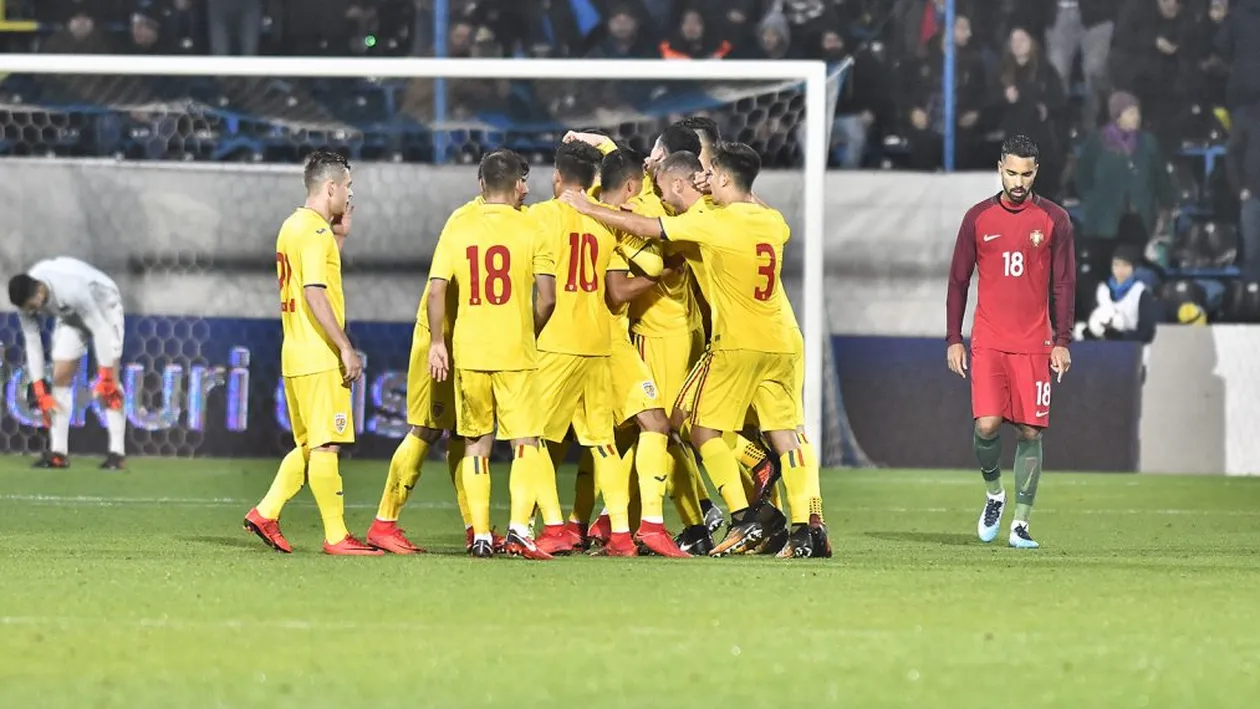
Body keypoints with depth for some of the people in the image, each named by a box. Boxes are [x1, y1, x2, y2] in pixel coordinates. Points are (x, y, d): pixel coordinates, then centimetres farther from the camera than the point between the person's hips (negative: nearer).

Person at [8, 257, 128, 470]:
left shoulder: (71, 290, -44)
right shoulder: (26, 300, -24)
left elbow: (100, 329, -36)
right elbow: (32, 343, -15)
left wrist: (106, 376, -33)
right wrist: (39, 391, -16)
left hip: (102, 308, -6)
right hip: (71, 315, 6)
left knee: (108, 382, -16)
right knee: (60, 377, -4)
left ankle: (117, 452, -17)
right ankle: (58, 452, -2)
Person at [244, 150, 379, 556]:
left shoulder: (294, 226, 17)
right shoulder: (315, 231, -13)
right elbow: (315, 293, -21)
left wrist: (339, 237, 20)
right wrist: (346, 348, -21)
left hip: (295, 356, 10)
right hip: (319, 357, -10)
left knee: (309, 446, 15)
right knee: (326, 446, -7)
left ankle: (266, 513, 10)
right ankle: (336, 536, -6)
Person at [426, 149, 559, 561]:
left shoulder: (457, 228, 3)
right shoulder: (530, 229, -3)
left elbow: (437, 291, -1)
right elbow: (546, 297, -6)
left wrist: (436, 342, 7)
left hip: (467, 351, 2)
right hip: (516, 351, -2)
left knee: (475, 443, 12)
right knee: (525, 441, 2)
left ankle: (480, 535, 10)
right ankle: (519, 528, -13)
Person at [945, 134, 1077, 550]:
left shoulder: (1054, 220, 4)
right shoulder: (978, 218, 5)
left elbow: (1063, 285, 5)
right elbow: (958, 281, 10)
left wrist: (1062, 341, -2)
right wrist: (953, 339, 5)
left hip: (1034, 345, 0)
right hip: (988, 342, 0)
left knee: (1030, 432, -1)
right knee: (986, 425, -13)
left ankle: (1020, 525, 6)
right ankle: (993, 493, 15)